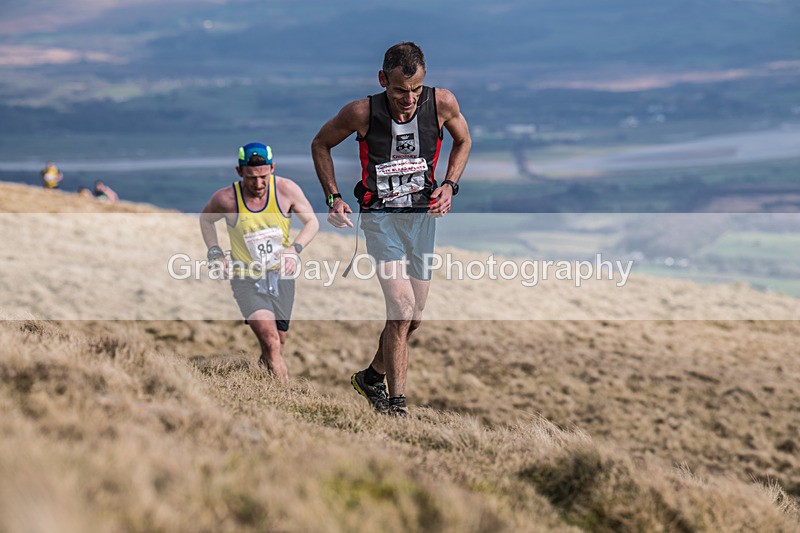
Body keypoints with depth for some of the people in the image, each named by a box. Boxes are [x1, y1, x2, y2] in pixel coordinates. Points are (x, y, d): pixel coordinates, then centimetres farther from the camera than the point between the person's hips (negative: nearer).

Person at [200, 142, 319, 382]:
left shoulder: (287, 189, -11)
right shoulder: (226, 198, -13)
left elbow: (312, 222, 3)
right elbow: (206, 219, 9)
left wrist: (295, 248, -14)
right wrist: (215, 253, -3)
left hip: (281, 275, 3)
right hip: (247, 279, -3)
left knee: (274, 349, 9)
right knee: (271, 342, -23)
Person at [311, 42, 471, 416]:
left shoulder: (442, 103, -10)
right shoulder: (362, 113, -16)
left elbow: (463, 140, 12)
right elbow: (320, 144, 3)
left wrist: (450, 185, -1)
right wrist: (333, 197, -4)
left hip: (423, 216, 4)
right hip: (380, 216, -4)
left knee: (413, 318, 11)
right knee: (402, 308, -19)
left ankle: (372, 377, 36)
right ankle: (396, 402, -8)